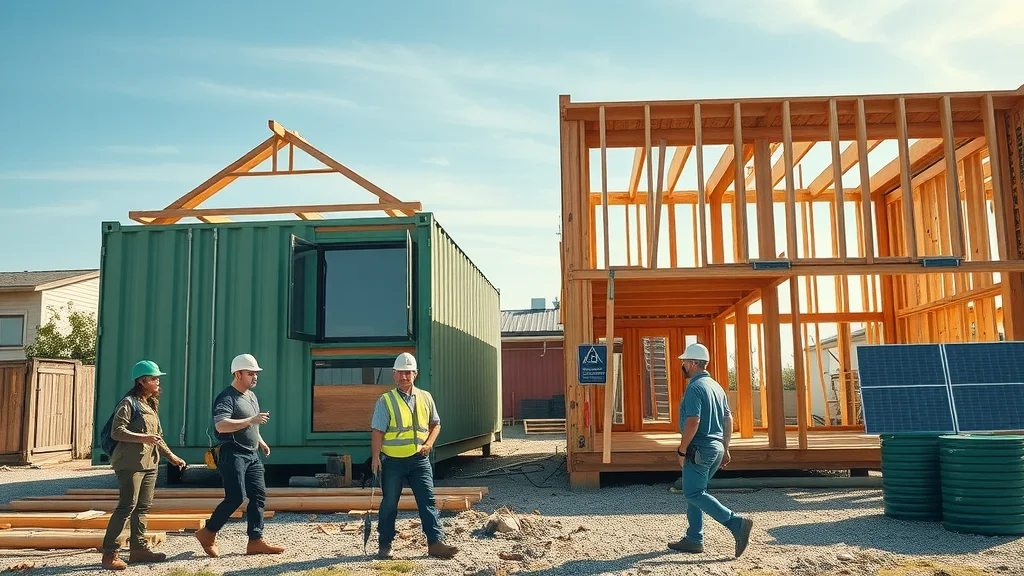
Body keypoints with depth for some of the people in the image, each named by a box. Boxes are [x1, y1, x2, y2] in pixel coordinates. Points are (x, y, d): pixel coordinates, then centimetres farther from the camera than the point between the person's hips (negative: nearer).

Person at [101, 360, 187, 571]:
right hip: (131, 463, -8)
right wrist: (142, 438, -26)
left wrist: (171, 456, 18)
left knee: (143, 507, 10)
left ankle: (138, 549, 17)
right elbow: (116, 431, -17)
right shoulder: (128, 403, -8)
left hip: (149, 463, 9)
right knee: (127, 506, -9)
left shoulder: (151, 404, 18)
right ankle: (109, 553, -4)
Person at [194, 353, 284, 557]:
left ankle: (255, 541, 7)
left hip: (252, 455, 9)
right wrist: (251, 420, -34)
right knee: (236, 497, -11)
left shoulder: (251, 396, 17)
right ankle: (207, 533, 9)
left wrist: (260, 441, 25)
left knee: (259, 496, 3)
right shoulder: (227, 398, -13)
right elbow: (221, 425, -30)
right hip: (233, 454, -9)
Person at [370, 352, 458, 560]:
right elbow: (377, 431, -8)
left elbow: (436, 423, 16)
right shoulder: (385, 401, -4)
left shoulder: (425, 398, 6)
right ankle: (384, 544, 21)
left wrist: (429, 443, -1)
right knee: (389, 503, 8)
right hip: (393, 461, -2)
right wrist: (375, 457, -16)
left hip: (419, 459, 3)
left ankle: (435, 542, -1)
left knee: (428, 501, -2)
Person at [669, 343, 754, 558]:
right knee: (694, 492, 16)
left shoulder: (694, 388, -15)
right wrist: (725, 450, 20)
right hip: (716, 449, 9)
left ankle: (737, 523, -14)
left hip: (699, 450, -9)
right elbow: (728, 420, 16)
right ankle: (694, 539, 17)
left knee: (694, 494, -5)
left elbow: (693, 422, -23)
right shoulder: (716, 386, 13)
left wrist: (682, 451, -14)